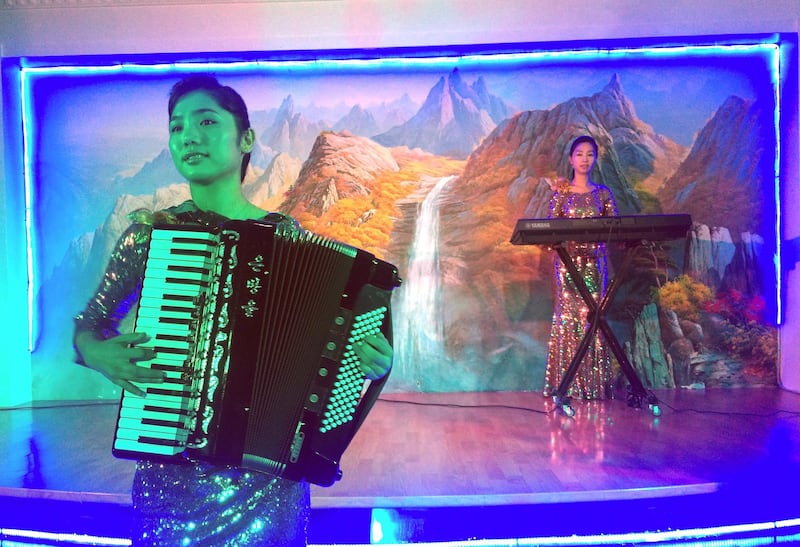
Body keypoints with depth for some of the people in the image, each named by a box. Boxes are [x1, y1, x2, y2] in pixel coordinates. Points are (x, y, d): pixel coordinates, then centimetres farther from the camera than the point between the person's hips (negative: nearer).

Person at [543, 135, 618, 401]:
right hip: (568, 259, -1)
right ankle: (566, 384, 1)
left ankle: (593, 384, 6)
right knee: (567, 316, -6)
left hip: (594, 260, 1)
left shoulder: (603, 193, 11)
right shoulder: (562, 191, 7)